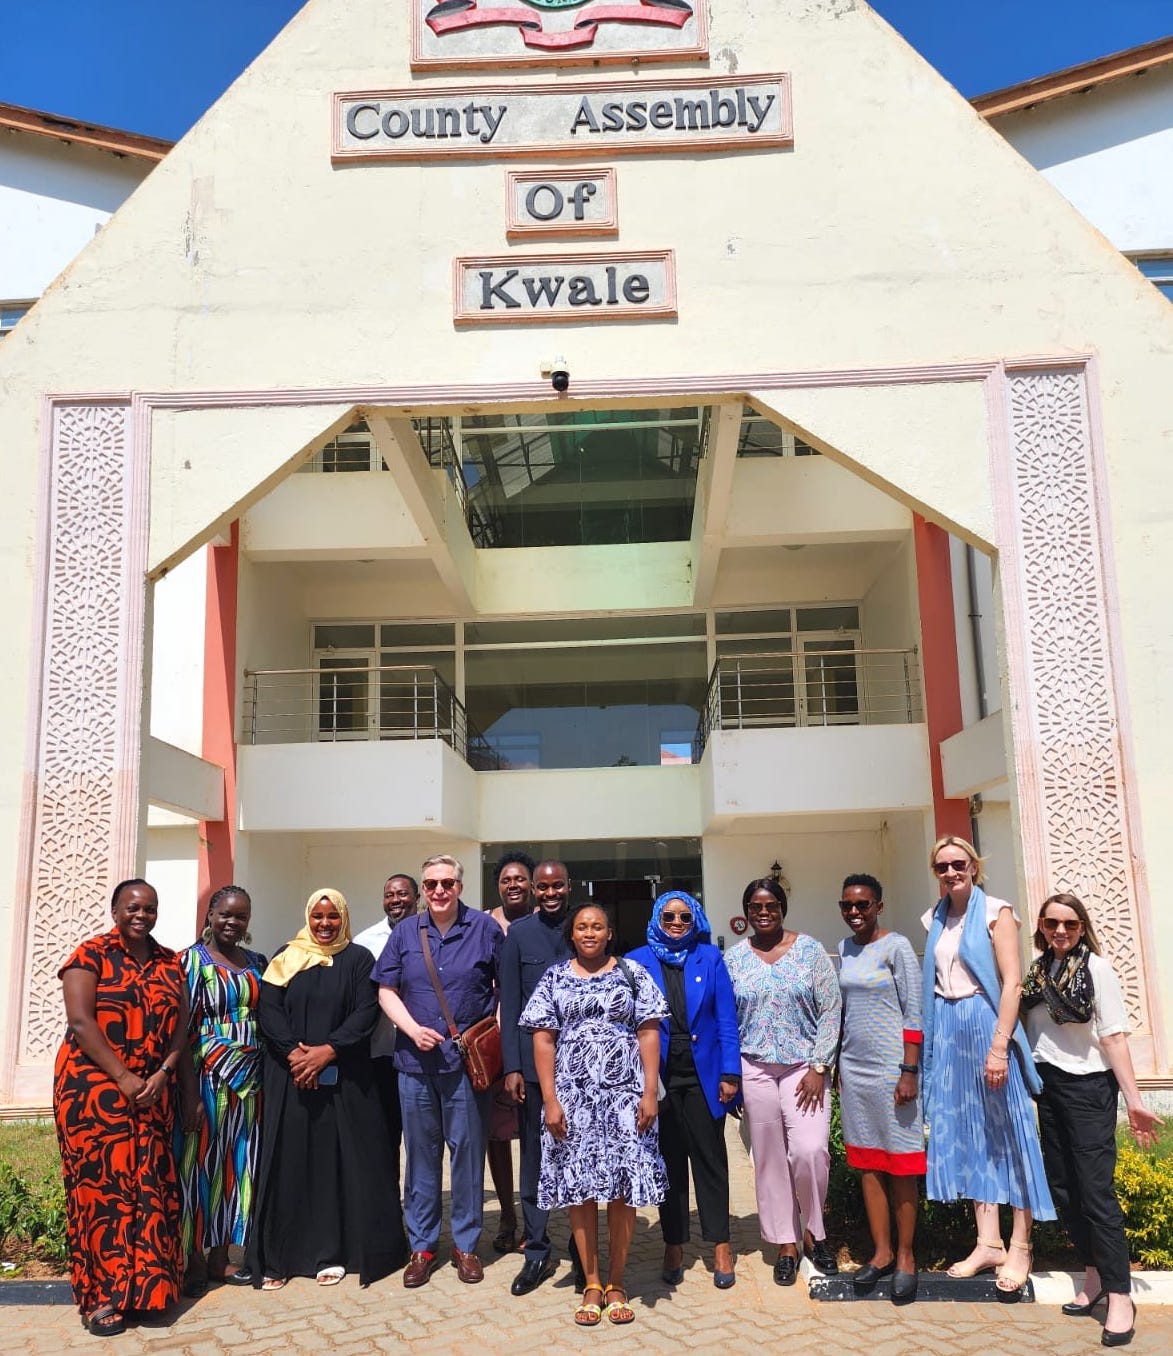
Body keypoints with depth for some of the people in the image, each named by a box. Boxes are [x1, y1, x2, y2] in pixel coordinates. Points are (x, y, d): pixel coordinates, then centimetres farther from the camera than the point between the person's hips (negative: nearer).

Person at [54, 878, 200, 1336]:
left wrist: (162, 1076, -9)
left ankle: (144, 1286, 14)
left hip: (154, 1090, 4)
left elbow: (180, 1027, 7)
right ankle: (101, 1294, 4)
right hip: (95, 1087, -4)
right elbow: (81, 1023, -12)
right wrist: (123, 1079, -16)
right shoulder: (91, 956, -3)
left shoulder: (170, 963, 10)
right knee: (102, 1183, -4)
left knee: (153, 1184, 4)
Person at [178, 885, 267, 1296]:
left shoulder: (256, 962, 11)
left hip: (249, 1078, 5)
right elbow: (183, 1025, -9)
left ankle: (220, 1255, 21)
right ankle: (194, 1258, 13)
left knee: (236, 1164, 10)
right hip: (208, 1076, -5)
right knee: (201, 1162, 1)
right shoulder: (193, 961, -5)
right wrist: (188, 1084, -15)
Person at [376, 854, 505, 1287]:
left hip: (467, 1060, -2)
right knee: (420, 1153, 10)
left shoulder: (485, 929, -1)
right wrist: (412, 1028, -7)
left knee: (467, 1151, 5)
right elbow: (387, 990, 8)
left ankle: (465, 1244, 19)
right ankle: (422, 1245, 23)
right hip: (415, 1060, 3)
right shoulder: (405, 935, 7)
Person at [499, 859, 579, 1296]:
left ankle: (582, 1247, 23)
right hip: (534, 1061, 0)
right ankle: (536, 1252, 18)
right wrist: (512, 1067, -4)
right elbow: (509, 1005, 2)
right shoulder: (518, 934, 2)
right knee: (535, 1158, 8)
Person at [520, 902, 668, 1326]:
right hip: (573, 1095, 1)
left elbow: (649, 1034, 2)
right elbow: (543, 1039, 3)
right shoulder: (554, 978, 6)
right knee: (579, 1186, 2)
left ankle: (616, 1282, 14)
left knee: (623, 1187, 1)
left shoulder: (632, 974, 5)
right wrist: (550, 1099, -5)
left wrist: (650, 1092, -6)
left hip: (624, 1093, 0)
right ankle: (591, 1283, 14)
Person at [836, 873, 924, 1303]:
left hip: (891, 1067, -6)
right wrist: (839, 1066, 15)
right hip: (854, 1067, 6)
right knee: (867, 1163, 10)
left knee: (900, 1164, 2)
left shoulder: (897, 946, -9)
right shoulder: (845, 948, 9)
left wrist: (909, 1071, -15)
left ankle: (905, 1256, 13)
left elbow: (914, 1012, -11)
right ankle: (881, 1252, 19)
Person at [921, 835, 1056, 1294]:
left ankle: (1020, 1248, 8)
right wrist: (929, 1040, 10)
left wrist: (999, 1046, -18)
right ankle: (988, 1242, 15)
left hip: (986, 1022, -6)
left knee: (1005, 1132, -1)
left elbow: (1012, 982, -12)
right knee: (965, 1133, 7)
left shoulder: (995, 912, -6)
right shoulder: (935, 919, 11)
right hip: (947, 1029, 6)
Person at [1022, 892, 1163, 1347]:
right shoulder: (1035, 971, 5)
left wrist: (1134, 1099, -16)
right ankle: (1095, 1274, 24)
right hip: (1048, 1086, 6)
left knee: (1095, 1189, -8)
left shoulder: (1096, 968, -9)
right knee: (1062, 1185, 10)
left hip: (1088, 1087, -6)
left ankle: (1119, 1296, -1)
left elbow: (1114, 1036, -12)